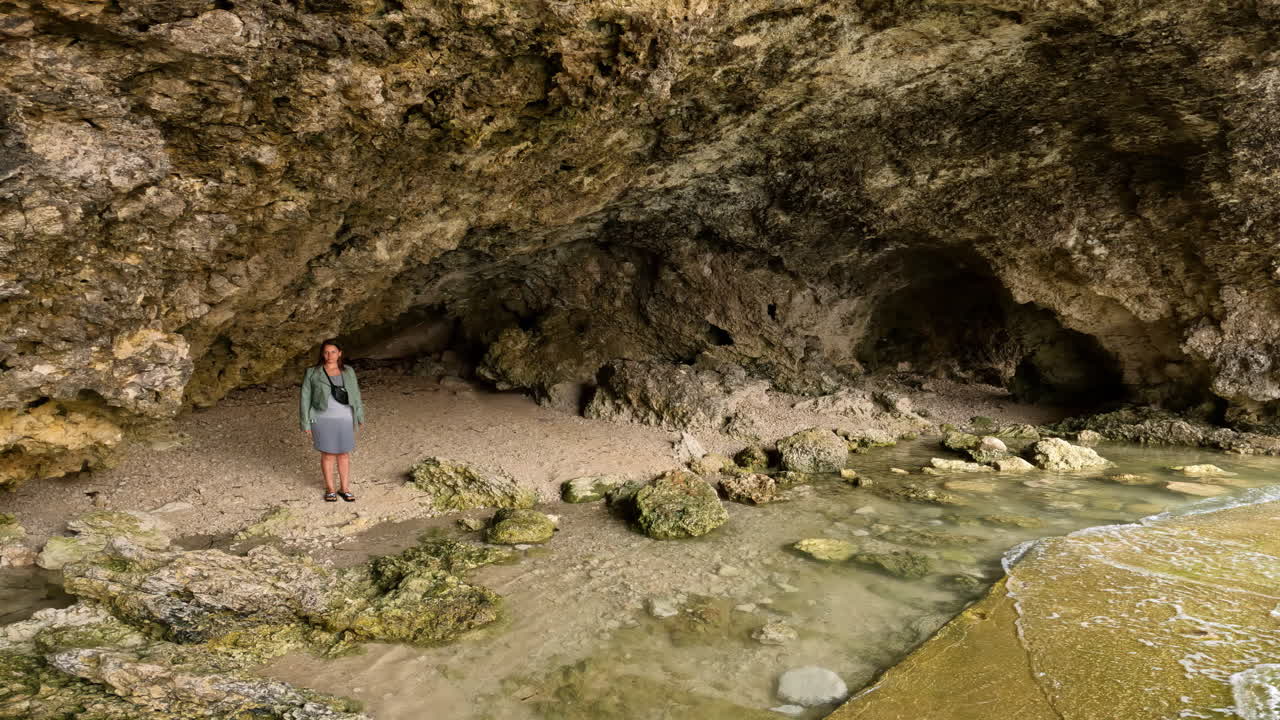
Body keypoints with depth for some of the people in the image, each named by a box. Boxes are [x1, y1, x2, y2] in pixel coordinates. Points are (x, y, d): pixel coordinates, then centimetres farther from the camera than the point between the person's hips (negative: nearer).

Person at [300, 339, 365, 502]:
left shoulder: (348, 372, 0)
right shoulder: (312, 373, -7)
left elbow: (355, 395, 8)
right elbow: (306, 399, -3)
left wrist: (360, 417, 11)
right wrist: (306, 423, -4)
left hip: (344, 420, 2)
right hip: (323, 419, -2)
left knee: (344, 454, 9)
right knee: (328, 455, 7)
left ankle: (345, 488, 22)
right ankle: (329, 489, 23)